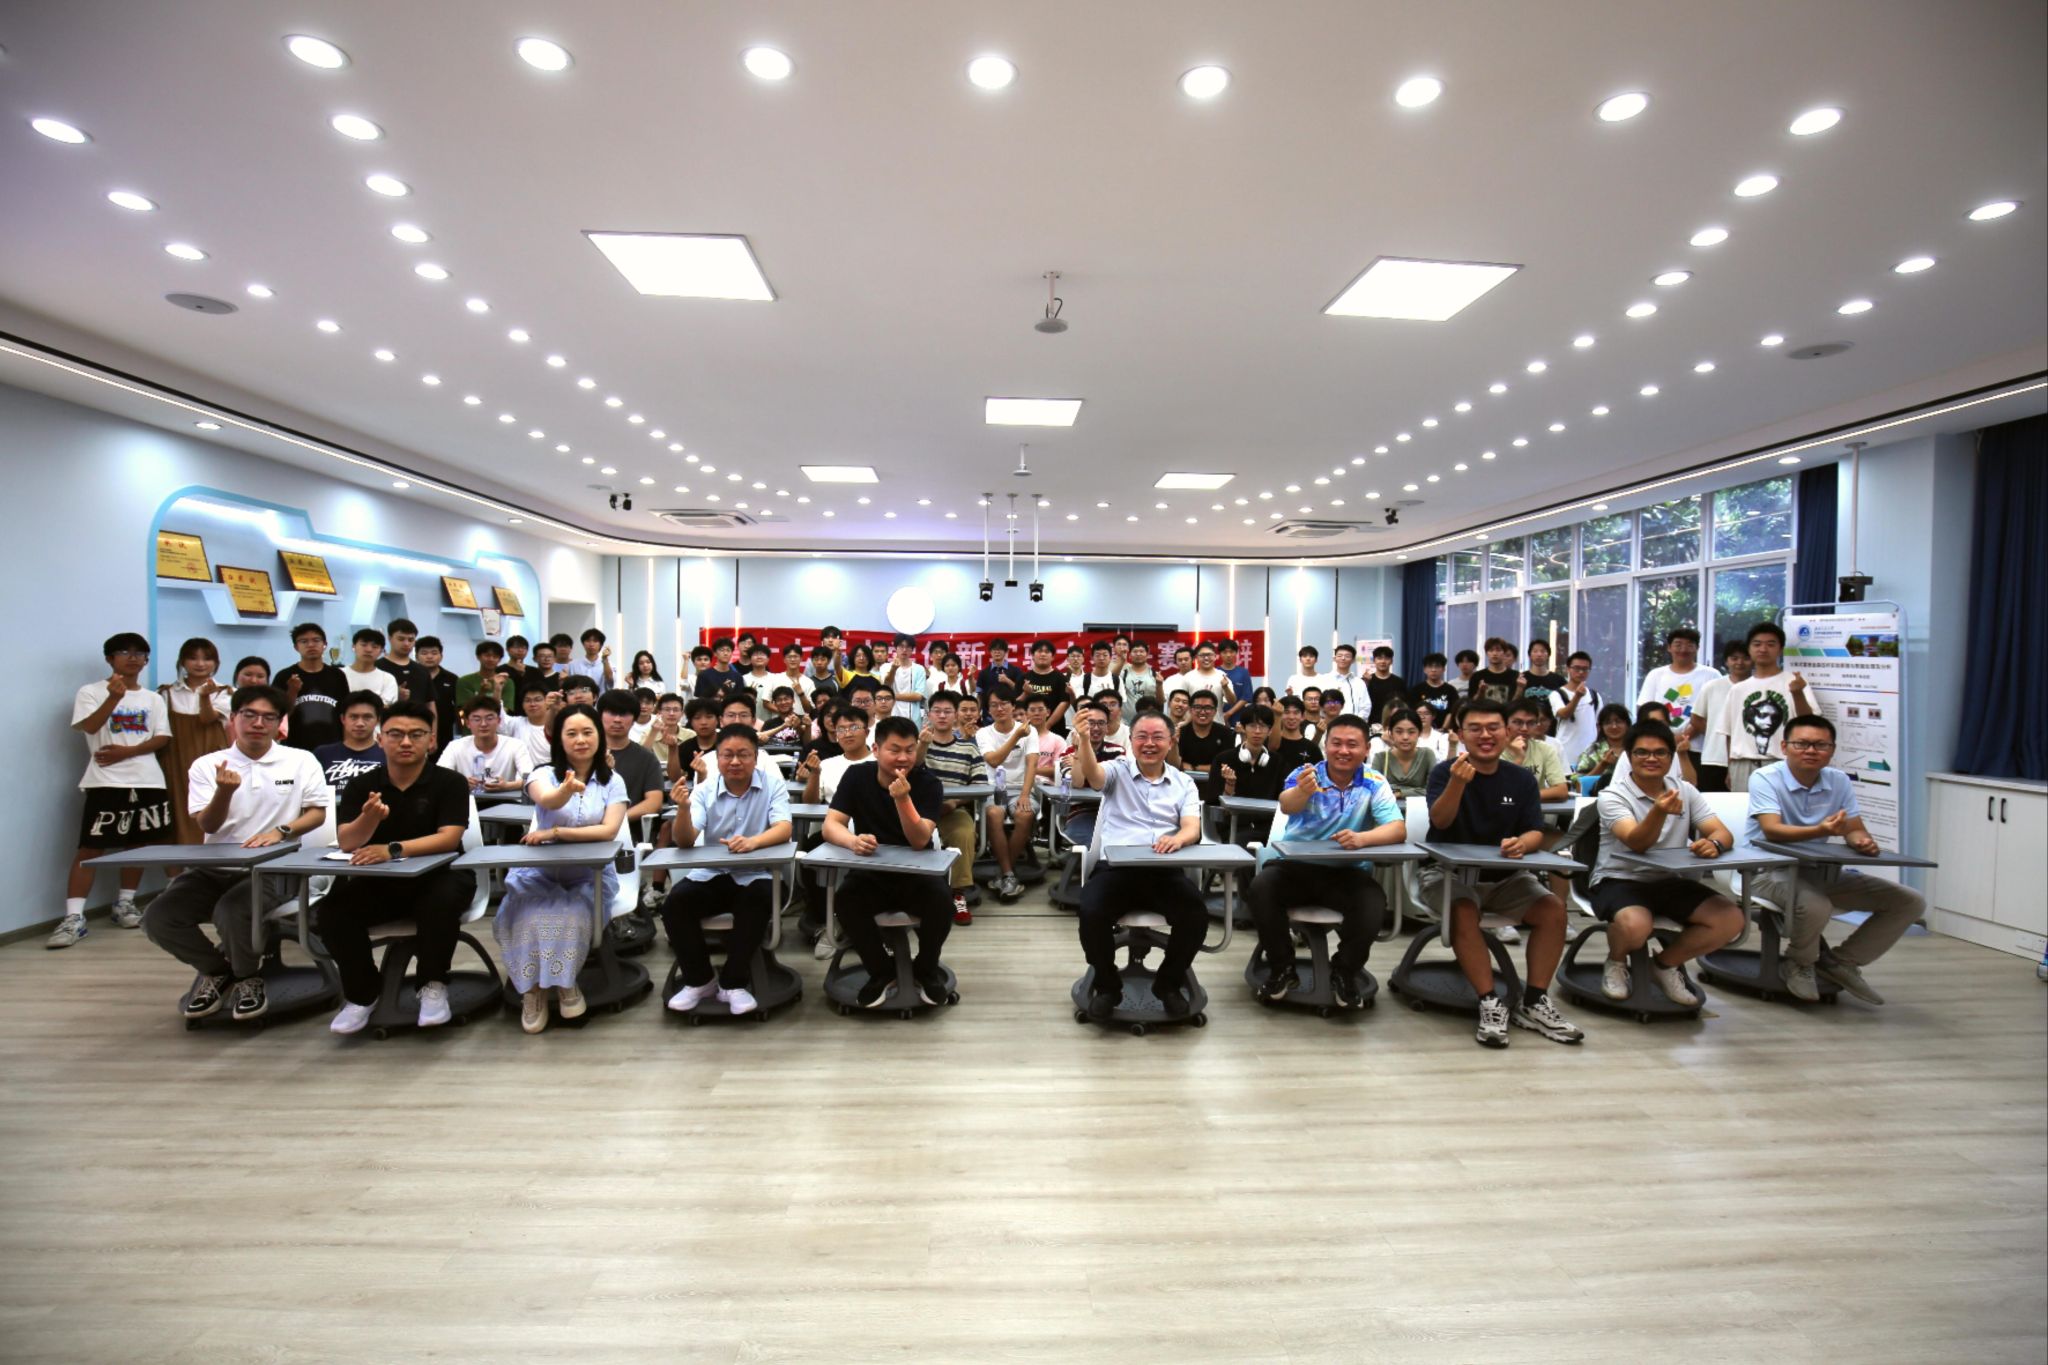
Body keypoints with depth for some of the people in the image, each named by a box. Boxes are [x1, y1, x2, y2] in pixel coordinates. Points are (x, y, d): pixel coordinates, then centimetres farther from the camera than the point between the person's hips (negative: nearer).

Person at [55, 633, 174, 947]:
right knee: (90, 846, -8)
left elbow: (163, 738, 5)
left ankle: (125, 904, 23)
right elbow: (90, 726, -15)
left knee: (138, 842, 9)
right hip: (105, 781, -3)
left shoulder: (153, 698, 12)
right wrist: (114, 697, -28)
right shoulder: (91, 692, 3)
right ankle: (73, 918, -9)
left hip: (147, 780, 4)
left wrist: (127, 751, -11)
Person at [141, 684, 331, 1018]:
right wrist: (225, 791, -23)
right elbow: (208, 825, -3)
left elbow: (317, 813, 1)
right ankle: (217, 970, 13)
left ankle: (249, 977, 1)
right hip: (214, 867, 4)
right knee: (158, 917, -16)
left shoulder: (301, 761, 2)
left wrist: (281, 831, -17)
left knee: (232, 912, -31)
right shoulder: (206, 765, 6)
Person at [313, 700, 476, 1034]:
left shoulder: (450, 782, -6)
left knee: (443, 900, -36)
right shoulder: (361, 785, 3)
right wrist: (370, 818, -31)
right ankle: (361, 992, 1)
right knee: (331, 911, -22)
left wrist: (393, 850, -32)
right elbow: (346, 843, -9)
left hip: (436, 877, -3)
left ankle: (433, 985, -12)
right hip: (377, 882, 4)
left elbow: (449, 838, -18)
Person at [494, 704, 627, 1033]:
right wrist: (566, 790, -50)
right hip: (541, 871, 0)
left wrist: (555, 832, -17)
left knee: (571, 915, -29)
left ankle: (564, 982, -2)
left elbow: (609, 831, -11)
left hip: (591, 873, 0)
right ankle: (533, 988, -6)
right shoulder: (544, 773, 0)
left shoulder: (612, 781, 3)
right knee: (531, 915, -29)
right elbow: (545, 800, -27)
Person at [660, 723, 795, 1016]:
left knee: (758, 900, -33)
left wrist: (753, 841, -38)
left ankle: (733, 983, -15)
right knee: (674, 904, -23)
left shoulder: (772, 785, -3)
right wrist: (683, 809, -31)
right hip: (709, 875, 2)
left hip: (754, 876, -2)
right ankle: (700, 980, -2)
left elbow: (784, 829, -17)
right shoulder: (704, 790, 1)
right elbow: (684, 841, -9)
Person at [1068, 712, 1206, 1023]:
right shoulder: (1117, 770, 10)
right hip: (1115, 868, -1)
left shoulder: (1184, 782, 15)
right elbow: (1091, 775, -14)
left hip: (1164, 871, 2)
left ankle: (1169, 983, 4)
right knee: (1091, 913, -29)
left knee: (1196, 914, -25)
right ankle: (1107, 985, 1)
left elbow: (1193, 827, 1)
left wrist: (1178, 838, -25)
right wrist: (1084, 739, -35)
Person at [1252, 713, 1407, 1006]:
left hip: (1347, 871, 1)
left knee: (1373, 903, -29)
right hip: (1294, 865, 0)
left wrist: (1363, 838, -36)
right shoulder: (1304, 774, -6)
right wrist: (1302, 791, -53)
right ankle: (1282, 968, -4)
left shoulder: (1375, 783, -2)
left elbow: (1398, 829, -14)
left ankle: (1345, 972, -1)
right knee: (1261, 888, -28)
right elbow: (1287, 806, -27)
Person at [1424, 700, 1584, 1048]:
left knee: (1553, 908, -18)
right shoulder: (1444, 772, -8)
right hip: (1449, 872, -4)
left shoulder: (1522, 780, 3)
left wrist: (1522, 843, -30)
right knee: (1464, 911, -33)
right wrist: (1457, 783, -43)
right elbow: (1440, 821, -23)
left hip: (1503, 876, 4)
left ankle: (1533, 1003, -9)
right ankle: (1490, 1004, -25)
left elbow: (1536, 833, -4)